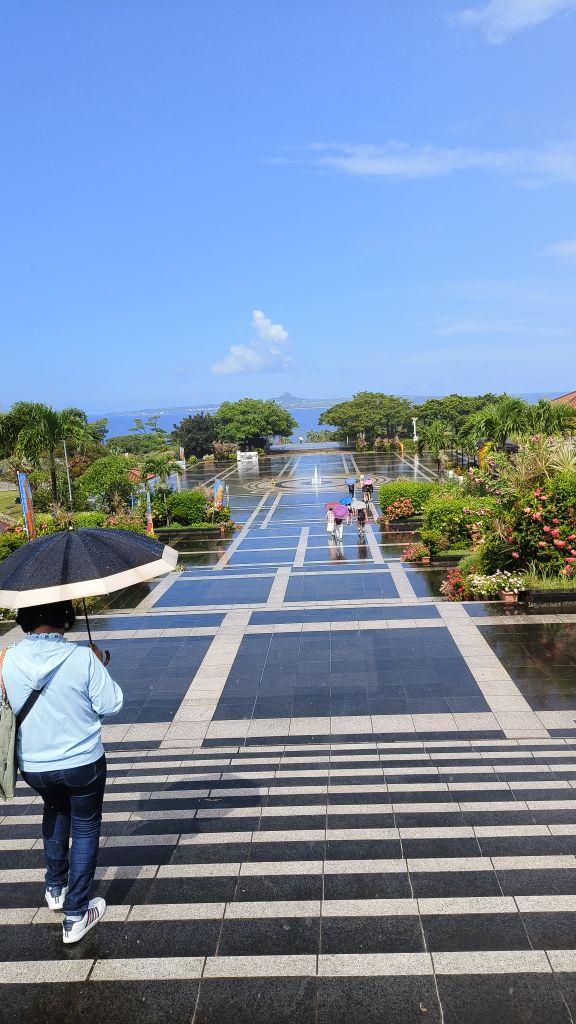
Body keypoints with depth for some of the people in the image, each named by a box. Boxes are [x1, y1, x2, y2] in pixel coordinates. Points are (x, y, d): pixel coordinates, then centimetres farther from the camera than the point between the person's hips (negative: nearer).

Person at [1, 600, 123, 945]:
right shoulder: (82, 658, -22)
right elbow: (111, 705, -13)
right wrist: (101, 666, -1)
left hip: (33, 766, 4)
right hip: (83, 763, -3)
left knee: (56, 810, 33)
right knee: (85, 829, 16)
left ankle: (56, 888, 44)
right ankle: (76, 916, 21)